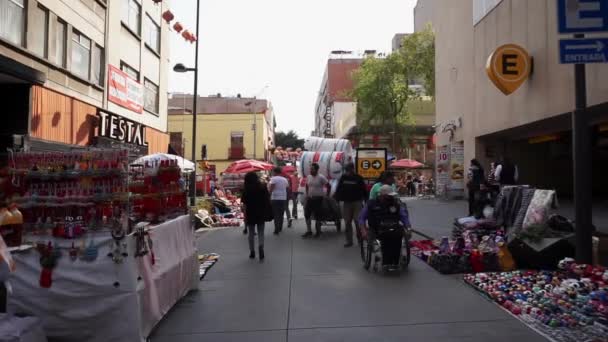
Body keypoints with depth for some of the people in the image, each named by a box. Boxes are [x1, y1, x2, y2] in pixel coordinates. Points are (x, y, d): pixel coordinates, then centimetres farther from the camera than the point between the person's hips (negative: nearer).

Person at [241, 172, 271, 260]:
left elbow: (244, 205, -10)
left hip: (250, 214, -1)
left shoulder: (246, 190, -8)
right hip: (261, 214, 1)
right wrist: (265, 212, 8)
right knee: (261, 233, 9)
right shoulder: (263, 187, -1)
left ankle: (252, 252, 17)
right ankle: (261, 247, -16)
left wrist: (245, 216, -4)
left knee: (251, 234, 12)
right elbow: (267, 200, -1)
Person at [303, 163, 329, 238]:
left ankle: (318, 231, 15)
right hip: (310, 198, 6)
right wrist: (307, 194, 15)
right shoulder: (308, 177, 7)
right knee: (307, 214, 4)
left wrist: (326, 195, -7)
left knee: (317, 216, 0)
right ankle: (309, 231, 15)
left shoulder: (321, 177, -12)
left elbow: (328, 186, -8)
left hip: (318, 199, -6)